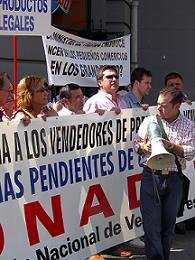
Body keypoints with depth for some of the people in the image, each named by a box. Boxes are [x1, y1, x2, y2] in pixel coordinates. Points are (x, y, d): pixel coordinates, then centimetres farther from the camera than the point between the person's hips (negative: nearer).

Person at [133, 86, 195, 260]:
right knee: (151, 224, -5)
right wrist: (144, 147, -14)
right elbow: (136, 143, 8)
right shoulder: (150, 121, 6)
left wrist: (172, 146, -21)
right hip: (151, 177, 0)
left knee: (168, 225, 11)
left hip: (173, 180, 0)